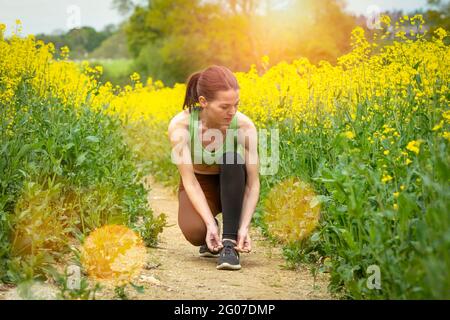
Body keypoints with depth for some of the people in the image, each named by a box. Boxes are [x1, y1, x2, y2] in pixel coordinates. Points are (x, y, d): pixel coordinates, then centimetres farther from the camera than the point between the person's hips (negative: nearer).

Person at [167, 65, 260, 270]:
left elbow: (254, 183, -23)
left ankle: (230, 242, -27)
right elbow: (189, 180, -28)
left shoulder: (245, 126, -26)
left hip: (232, 187, 1)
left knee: (233, 159, -35)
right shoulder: (180, 125, -27)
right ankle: (212, 237, 5)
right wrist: (211, 224, -39)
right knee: (195, 233, -34)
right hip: (198, 189, -1)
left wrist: (245, 226, -37)